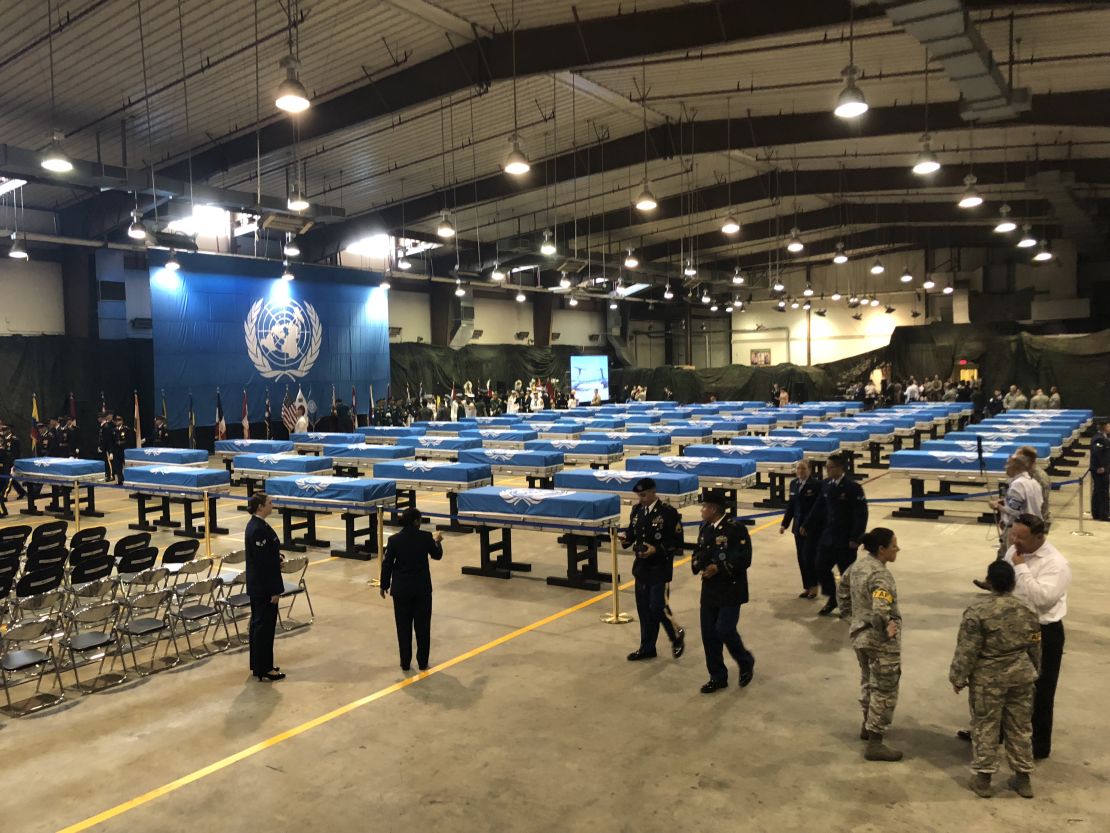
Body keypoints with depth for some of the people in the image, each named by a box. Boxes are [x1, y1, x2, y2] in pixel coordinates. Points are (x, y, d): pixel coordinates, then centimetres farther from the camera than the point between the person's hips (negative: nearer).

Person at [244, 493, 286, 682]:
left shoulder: (256, 525, 8)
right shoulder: (259, 530, -23)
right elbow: (264, 562, -23)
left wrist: (277, 557, 3)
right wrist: (275, 590, -19)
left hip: (257, 584, 10)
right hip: (264, 586, -10)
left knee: (258, 623, 17)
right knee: (264, 625, -1)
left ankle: (259, 665, 28)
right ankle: (264, 670, 9)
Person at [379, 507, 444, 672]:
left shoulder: (394, 540, -9)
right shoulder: (426, 537, -10)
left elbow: (387, 564, -3)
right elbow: (437, 555, 8)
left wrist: (384, 585, 9)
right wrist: (437, 541, 27)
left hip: (401, 590, 0)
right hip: (422, 589, 0)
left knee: (404, 627, 10)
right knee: (422, 626, 10)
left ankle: (405, 663, 15)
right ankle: (422, 662, 16)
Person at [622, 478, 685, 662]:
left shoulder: (668, 513, -13)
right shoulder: (637, 511, 5)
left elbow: (677, 543, -12)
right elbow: (631, 532, 13)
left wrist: (656, 550, -24)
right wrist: (625, 538, -9)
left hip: (660, 569, -6)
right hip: (641, 567, 6)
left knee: (658, 608, -7)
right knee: (644, 609, 11)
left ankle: (677, 635, 21)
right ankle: (647, 648, 24)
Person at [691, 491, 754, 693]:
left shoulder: (736, 529, -14)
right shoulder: (705, 528, 8)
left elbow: (744, 559, -18)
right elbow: (698, 552, 16)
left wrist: (719, 568, -23)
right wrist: (697, 563, -6)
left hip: (731, 590, -7)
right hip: (709, 590, 7)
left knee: (724, 630, -11)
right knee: (708, 633, 7)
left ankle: (746, 662, 18)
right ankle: (717, 677, 21)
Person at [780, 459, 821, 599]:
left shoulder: (816, 484, -11)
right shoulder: (793, 483, 9)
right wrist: (784, 523, 11)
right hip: (798, 526, 6)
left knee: (809, 556, -6)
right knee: (801, 558, 10)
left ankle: (814, 586, 11)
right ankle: (807, 587, 20)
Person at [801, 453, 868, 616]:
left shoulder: (853, 488, -14)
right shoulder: (826, 485, 4)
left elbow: (861, 515, -15)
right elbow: (818, 508, 13)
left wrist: (855, 538, -18)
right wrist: (806, 525, 12)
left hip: (845, 540, -6)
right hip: (827, 537, 6)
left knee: (847, 573, 6)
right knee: (821, 568, 7)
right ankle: (832, 599, 27)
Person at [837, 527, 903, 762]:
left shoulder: (857, 566, 1)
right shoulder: (880, 575, -27)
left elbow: (842, 591, 15)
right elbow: (880, 612, -37)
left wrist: (850, 616, 18)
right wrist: (887, 630, -20)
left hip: (859, 635, 9)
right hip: (880, 643, -9)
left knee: (868, 682, 27)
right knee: (885, 692, 5)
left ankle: (868, 726, 44)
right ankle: (875, 745, 13)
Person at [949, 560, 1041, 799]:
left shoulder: (977, 611, -18)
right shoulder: (1027, 610, -3)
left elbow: (967, 650, -15)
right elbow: (1035, 648, 8)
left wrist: (958, 677, -3)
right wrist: (1034, 674, 24)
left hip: (988, 679, -4)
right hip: (1021, 676, 4)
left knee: (985, 727, 7)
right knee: (1020, 727, 16)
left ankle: (982, 778, 14)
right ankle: (1023, 778, 26)